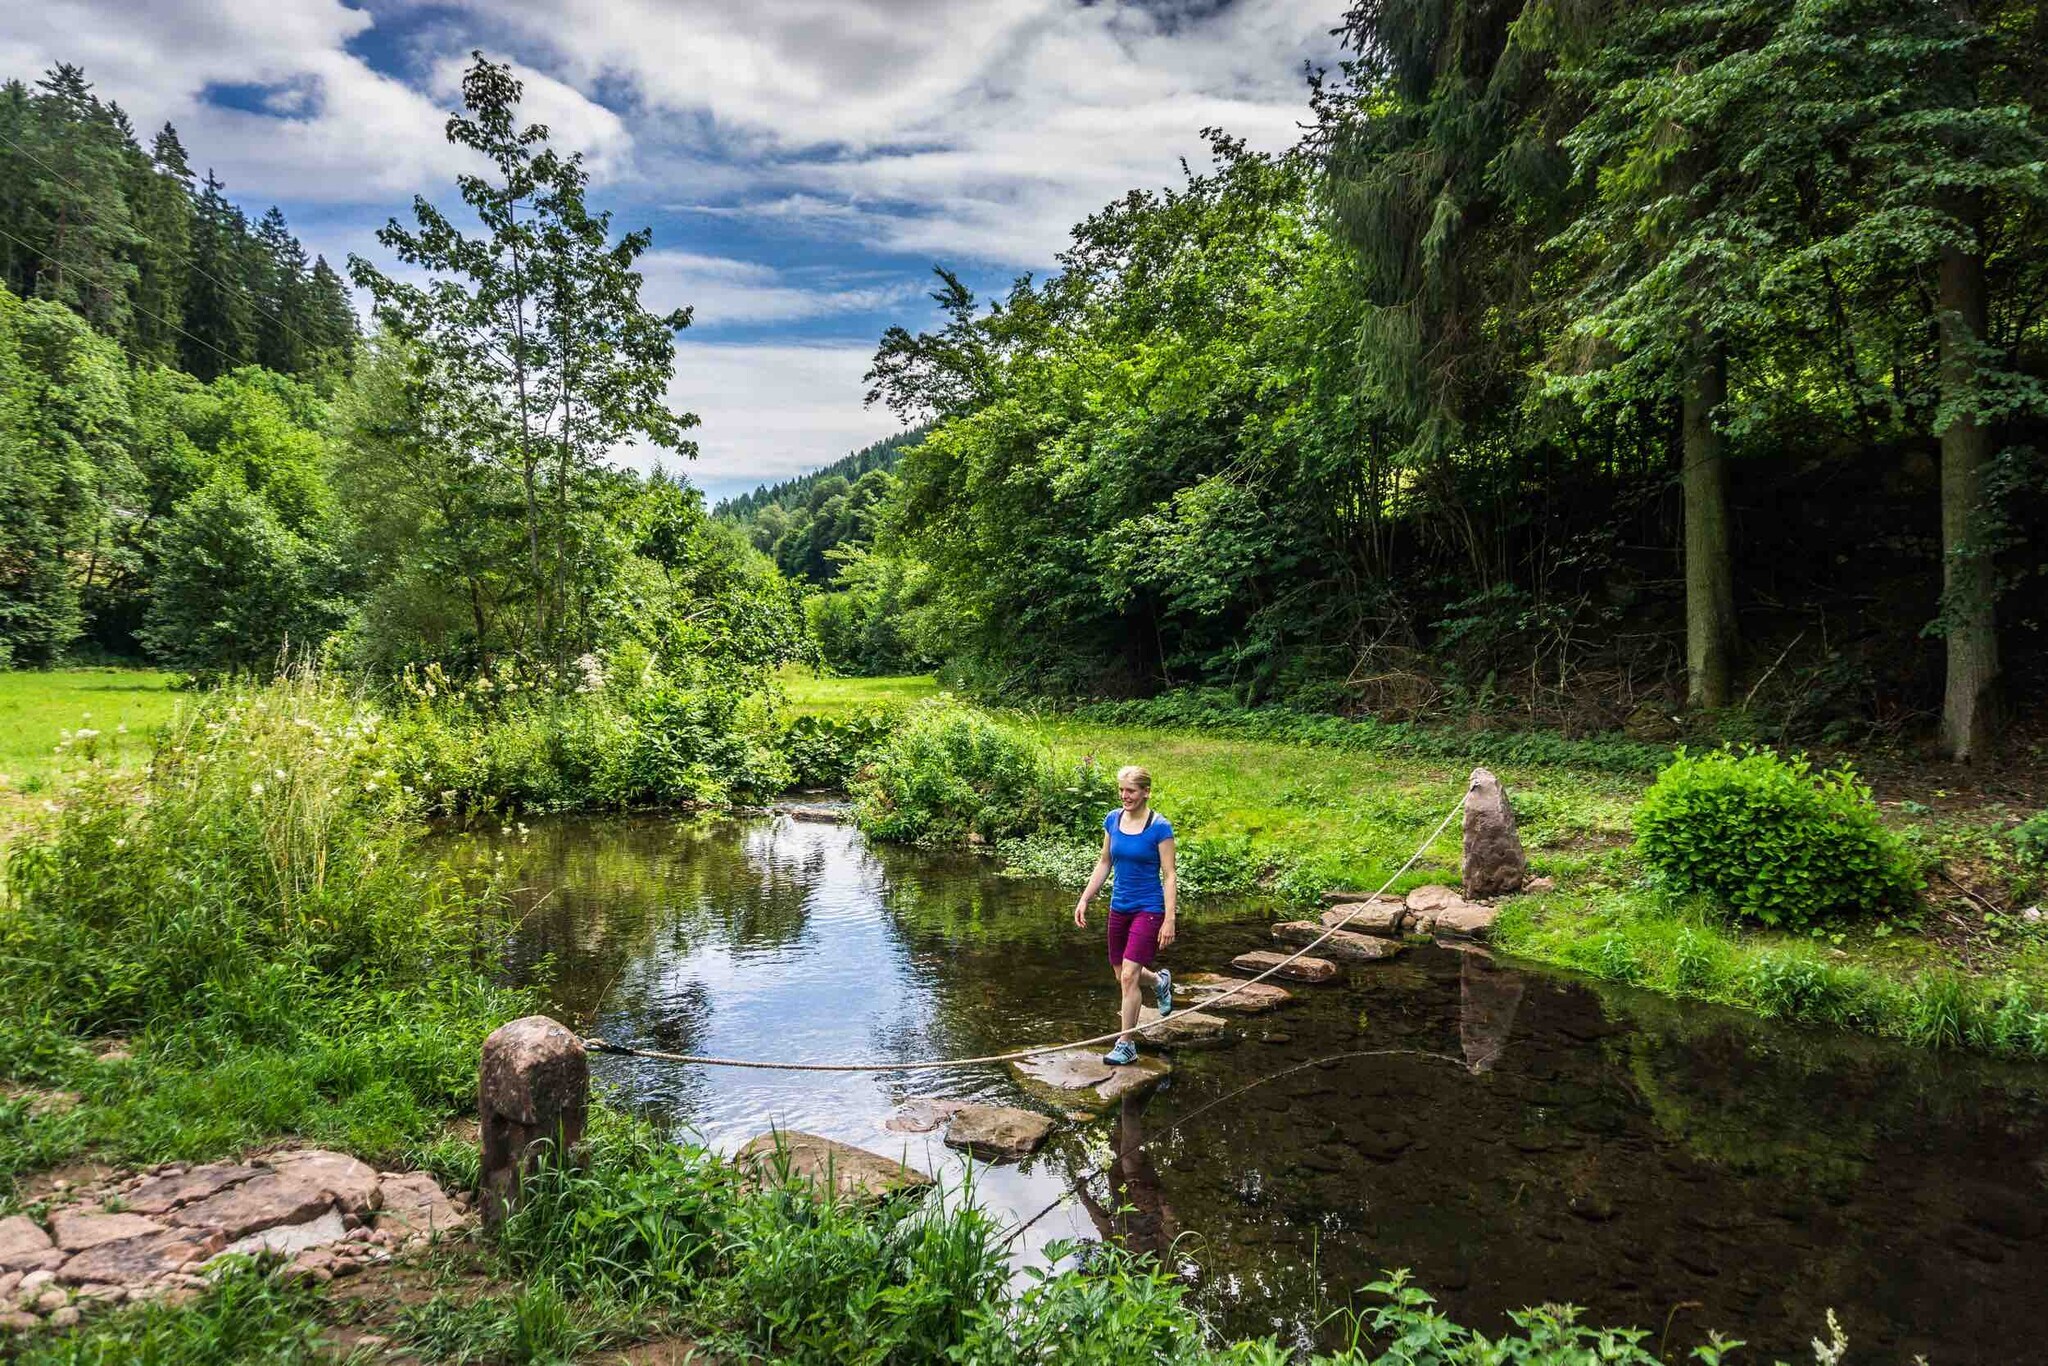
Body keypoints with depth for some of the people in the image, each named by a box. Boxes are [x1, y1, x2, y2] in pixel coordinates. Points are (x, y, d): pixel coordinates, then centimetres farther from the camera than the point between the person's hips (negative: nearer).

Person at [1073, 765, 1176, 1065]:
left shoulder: (1160, 827, -14)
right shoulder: (1112, 820, 1)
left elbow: (1168, 875, -12)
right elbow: (1104, 863, 12)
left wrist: (1169, 919, -16)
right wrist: (1084, 900, 9)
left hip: (1149, 909, -6)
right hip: (1119, 907, 6)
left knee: (1129, 976, -11)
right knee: (1121, 975, 15)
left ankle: (1126, 1044, 3)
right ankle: (1160, 981, 47)